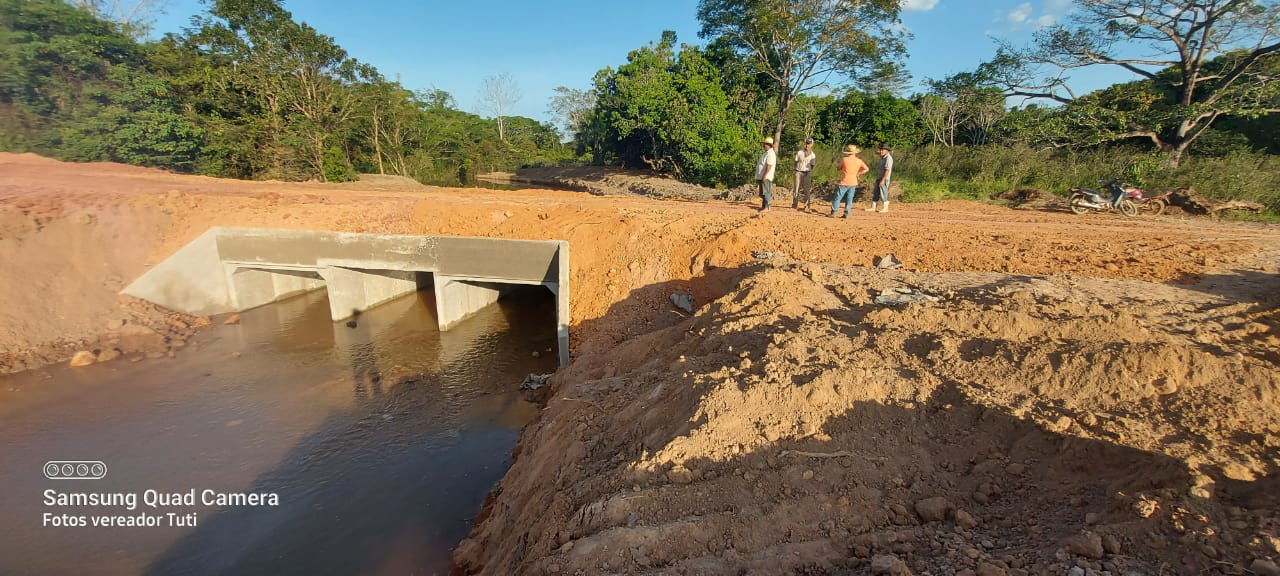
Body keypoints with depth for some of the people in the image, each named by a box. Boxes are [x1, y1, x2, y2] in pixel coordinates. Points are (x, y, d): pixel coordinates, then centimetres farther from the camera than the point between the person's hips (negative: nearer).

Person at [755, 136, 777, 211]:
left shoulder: (771, 154, -14)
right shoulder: (766, 153, 19)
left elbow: (769, 166, -23)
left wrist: (764, 176, -26)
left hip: (766, 177, -11)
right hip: (761, 176, 11)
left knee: (766, 192, -10)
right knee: (762, 192, 12)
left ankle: (766, 207, -10)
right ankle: (763, 206, 18)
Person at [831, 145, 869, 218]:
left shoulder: (844, 159, -7)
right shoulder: (859, 161, 1)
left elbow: (839, 168, 7)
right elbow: (867, 169, 4)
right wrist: (858, 173, 5)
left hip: (844, 182, -3)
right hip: (853, 183, 3)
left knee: (838, 198, 2)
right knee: (849, 199, 8)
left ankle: (833, 213, 0)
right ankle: (846, 214, 6)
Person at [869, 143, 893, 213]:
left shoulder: (888, 158, -16)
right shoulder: (883, 156, 10)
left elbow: (887, 170, -22)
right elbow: (876, 152, 31)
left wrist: (882, 180, -25)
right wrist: (879, 152, 7)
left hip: (884, 178, -9)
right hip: (878, 178, 9)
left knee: (883, 193, -2)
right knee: (875, 193, 11)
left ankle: (885, 208, 7)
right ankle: (873, 207, 16)